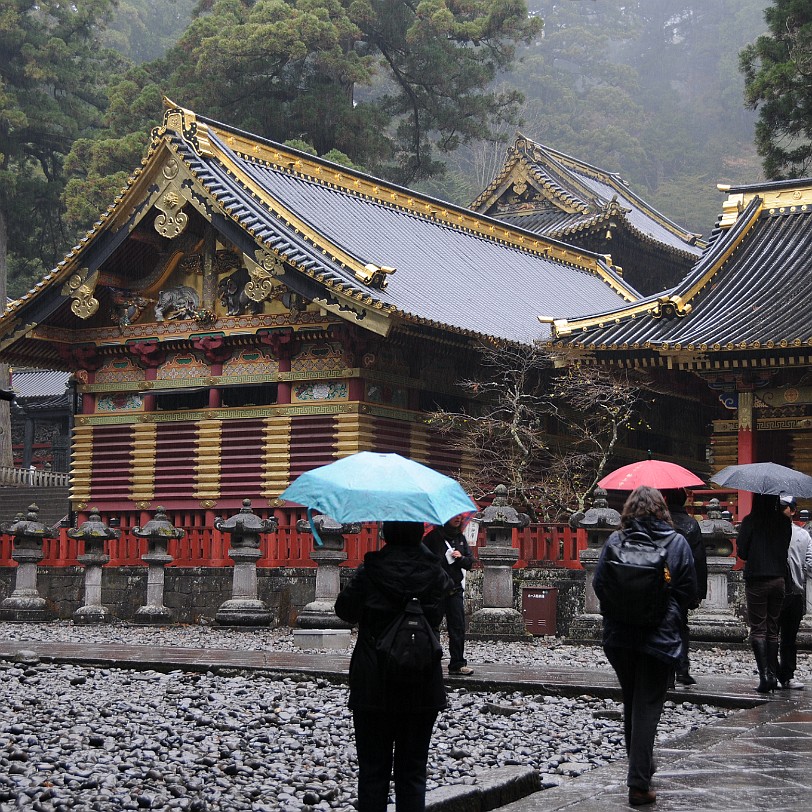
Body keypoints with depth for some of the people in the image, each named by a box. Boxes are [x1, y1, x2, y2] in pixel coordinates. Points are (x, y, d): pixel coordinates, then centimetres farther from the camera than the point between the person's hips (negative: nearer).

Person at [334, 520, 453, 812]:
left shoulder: (369, 572, -11)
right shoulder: (434, 572, -5)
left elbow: (345, 610, 3)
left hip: (374, 686, -2)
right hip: (422, 687, 2)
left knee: (372, 769, 8)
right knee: (412, 770, 9)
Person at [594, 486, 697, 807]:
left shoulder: (615, 541, -4)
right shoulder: (677, 543, -4)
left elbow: (599, 584, -2)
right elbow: (689, 591, -2)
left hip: (619, 636, 2)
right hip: (661, 636, -2)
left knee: (630, 704, 19)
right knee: (648, 708, 0)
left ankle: (640, 768, 32)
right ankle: (639, 783, -5)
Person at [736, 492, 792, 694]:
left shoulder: (750, 521, -11)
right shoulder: (784, 522, 0)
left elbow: (742, 552, -7)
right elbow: (786, 549, 9)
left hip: (756, 580, -4)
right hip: (779, 579, 4)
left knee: (758, 629, 0)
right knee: (773, 629, 12)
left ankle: (764, 674, -11)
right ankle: (773, 675, 12)